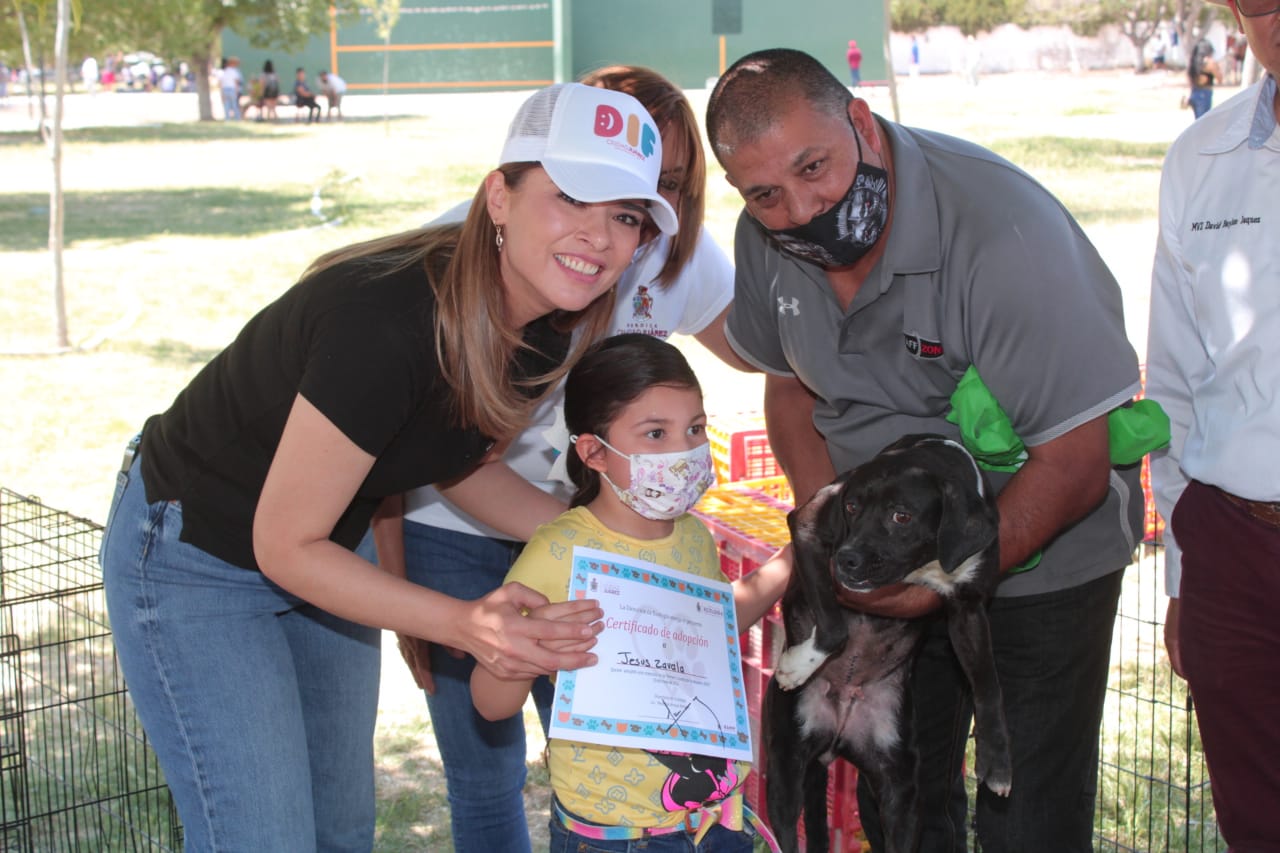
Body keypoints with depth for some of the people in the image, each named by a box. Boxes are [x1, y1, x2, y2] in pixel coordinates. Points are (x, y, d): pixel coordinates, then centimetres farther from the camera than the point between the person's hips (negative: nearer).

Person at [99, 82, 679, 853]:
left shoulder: (549, 329, -13)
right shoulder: (388, 320, -37)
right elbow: (286, 546, -28)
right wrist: (465, 625, -37)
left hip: (325, 550, 8)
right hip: (195, 560, -7)